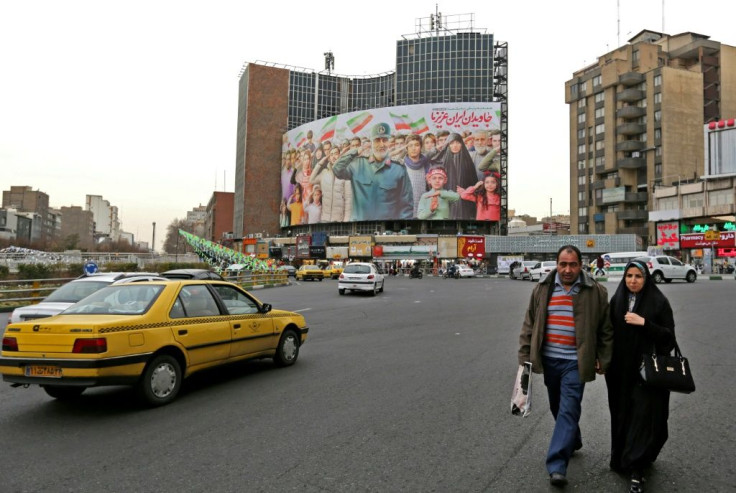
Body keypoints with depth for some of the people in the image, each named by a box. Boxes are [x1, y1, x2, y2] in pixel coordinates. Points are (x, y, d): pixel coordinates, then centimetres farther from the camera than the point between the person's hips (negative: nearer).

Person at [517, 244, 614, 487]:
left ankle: (557, 465, -8)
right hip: (549, 360, 4)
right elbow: (529, 325, 6)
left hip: (575, 363, -4)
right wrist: (525, 356, 3)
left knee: (568, 410, -9)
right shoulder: (542, 289, 2)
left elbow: (605, 330, 1)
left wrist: (603, 361, 0)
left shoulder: (596, 291, -4)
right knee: (557, 407, 18)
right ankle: (573, 441, 43)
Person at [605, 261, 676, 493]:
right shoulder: (616, 300, 4)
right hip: (621, 370, 4)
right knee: (623, 415, 12)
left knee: (642, 417, -4)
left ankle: (636, 470, 1)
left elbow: (668, 335, -9)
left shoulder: (659, 302, -6)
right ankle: (624, 458, 32)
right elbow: (609, 332, 8)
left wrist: (644, 323, -21)